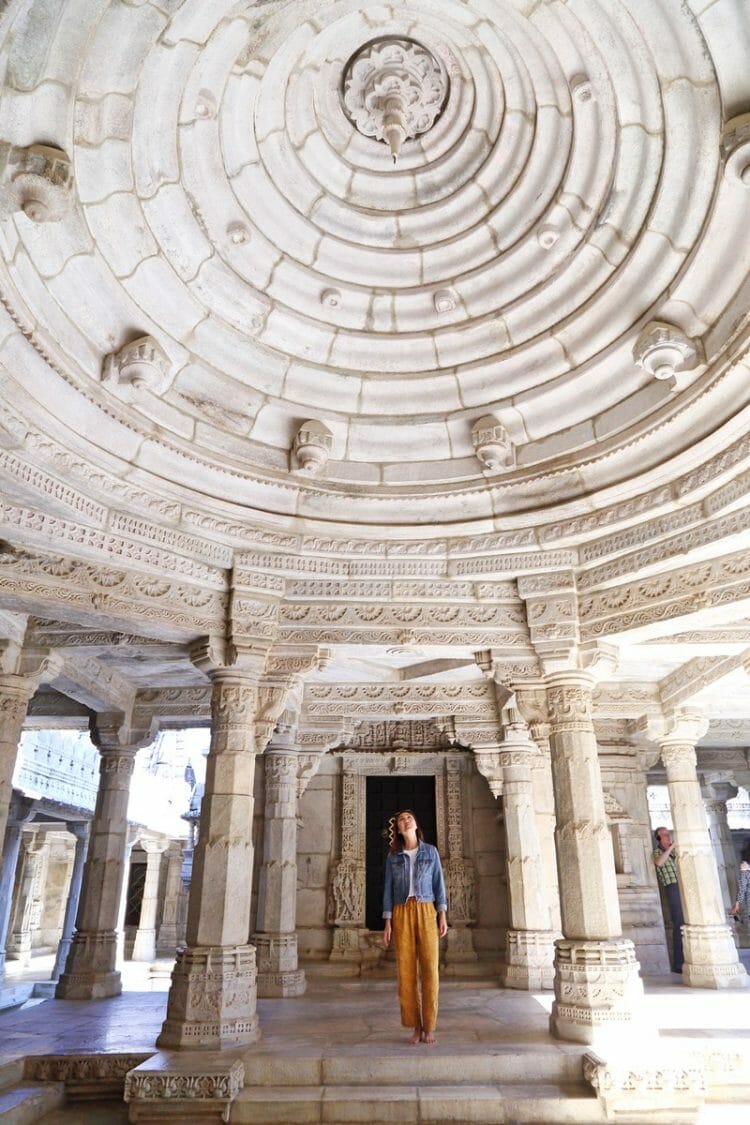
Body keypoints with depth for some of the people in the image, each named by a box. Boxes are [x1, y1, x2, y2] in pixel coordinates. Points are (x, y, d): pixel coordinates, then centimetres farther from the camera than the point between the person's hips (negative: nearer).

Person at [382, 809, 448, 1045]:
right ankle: (416, 1027, 9)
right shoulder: (393, 856, 8)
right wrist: (387, 922, 1)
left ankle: (429, 1027, 5)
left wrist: (443, 915, -2)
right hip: (402, 913, 1)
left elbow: (438, 883, 7)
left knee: (429, 967, -5)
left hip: (426, 911, 0)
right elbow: (388, 889, 7)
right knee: (406, 969, -2)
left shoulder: (430, 851, 8)